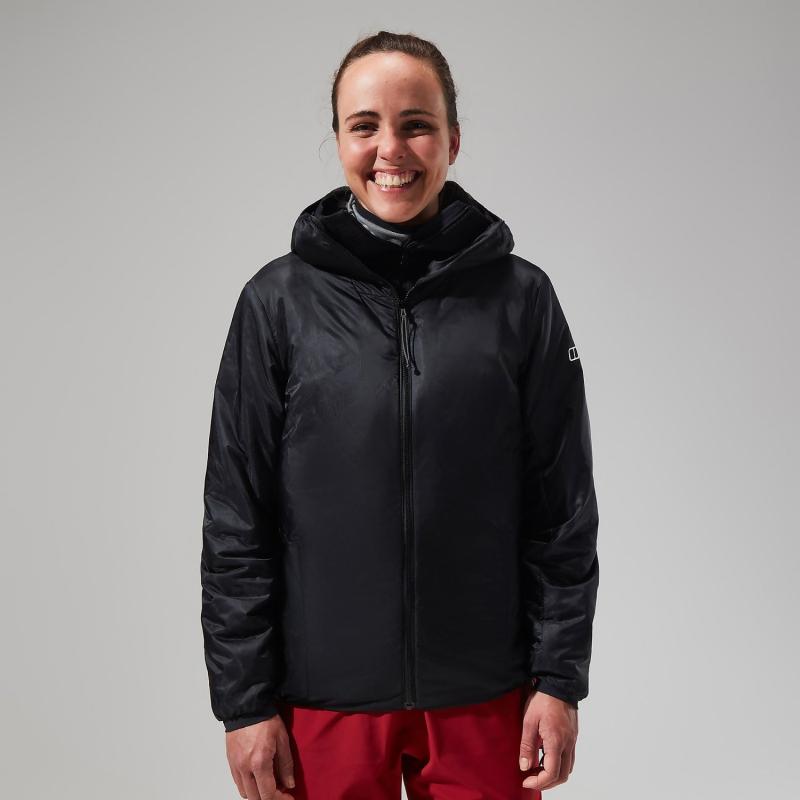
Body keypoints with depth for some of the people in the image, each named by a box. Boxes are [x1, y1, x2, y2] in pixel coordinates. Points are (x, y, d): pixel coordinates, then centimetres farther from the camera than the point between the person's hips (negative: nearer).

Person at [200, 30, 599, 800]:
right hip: (327, 696, 0)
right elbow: (237, 520, -2)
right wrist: (244, 701, -3)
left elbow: (562, 509, 1)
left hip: (486, 695, 1)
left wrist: (560, 680, -2)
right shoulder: (279, 302, -3)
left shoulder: (519, 296, -2)